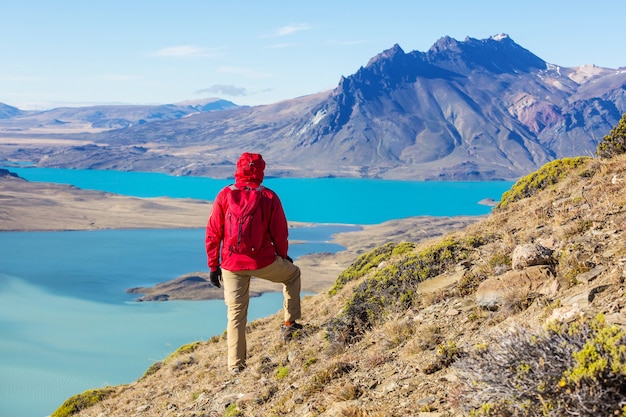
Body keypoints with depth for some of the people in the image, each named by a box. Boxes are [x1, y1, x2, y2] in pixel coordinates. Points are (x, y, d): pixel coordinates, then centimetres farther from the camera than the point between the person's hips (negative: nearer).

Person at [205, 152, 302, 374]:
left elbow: (212, 233, -2)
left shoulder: (225, 195, -2)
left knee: (236, 313, 10)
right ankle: (289, 324, 25)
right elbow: (280, 232, -1)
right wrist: (282, 255, 19)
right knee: (293, 274, 27)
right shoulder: (269, 197, -5)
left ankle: (236, 364, 10)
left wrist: (213, 265, 7)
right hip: (263, 262, -1)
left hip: (232, 264, 2)